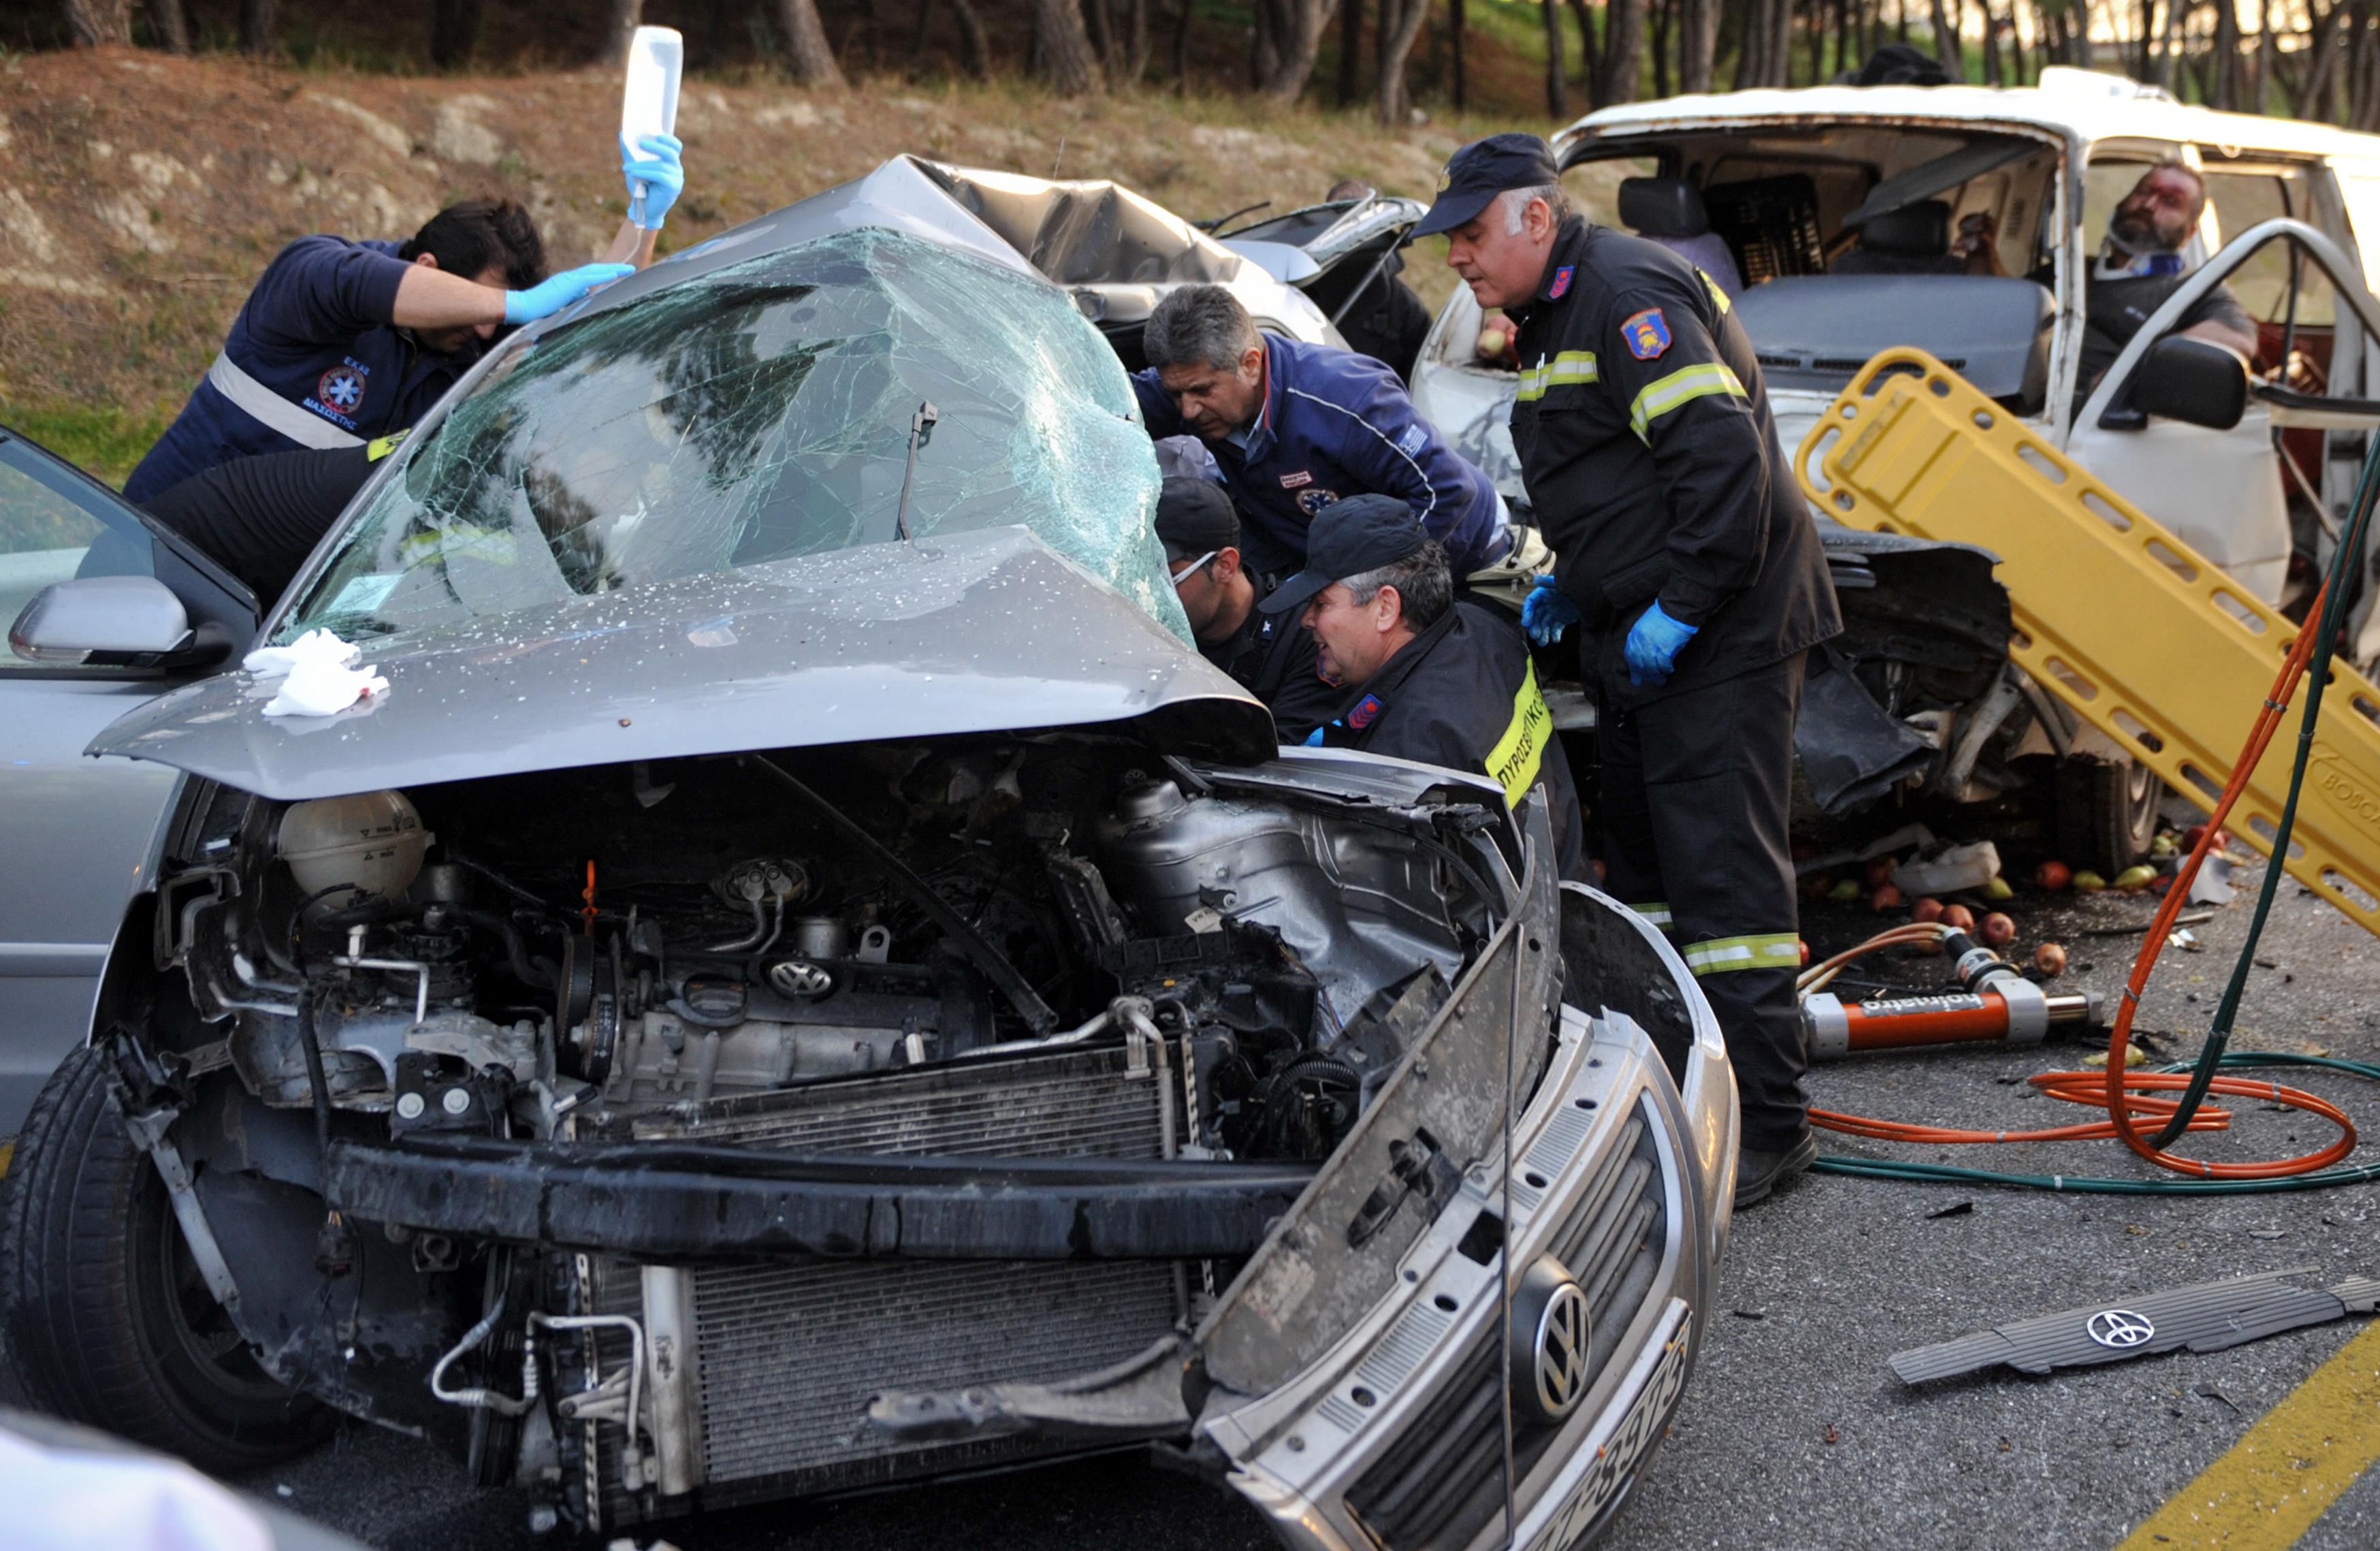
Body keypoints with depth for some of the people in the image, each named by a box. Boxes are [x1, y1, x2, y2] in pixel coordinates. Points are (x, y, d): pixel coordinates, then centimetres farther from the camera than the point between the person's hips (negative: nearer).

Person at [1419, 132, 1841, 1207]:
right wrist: (1572, 582, 14)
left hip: (1716, 637, -11)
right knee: (1644, 858, 15)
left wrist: (1679, 610, -22)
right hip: (1640, 635, 11)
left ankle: (1765, 1124, -6)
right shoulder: (1559, 313, 18)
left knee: (1721, 868, -11)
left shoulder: (1627, 294, -16)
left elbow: (1724, 456, -25)